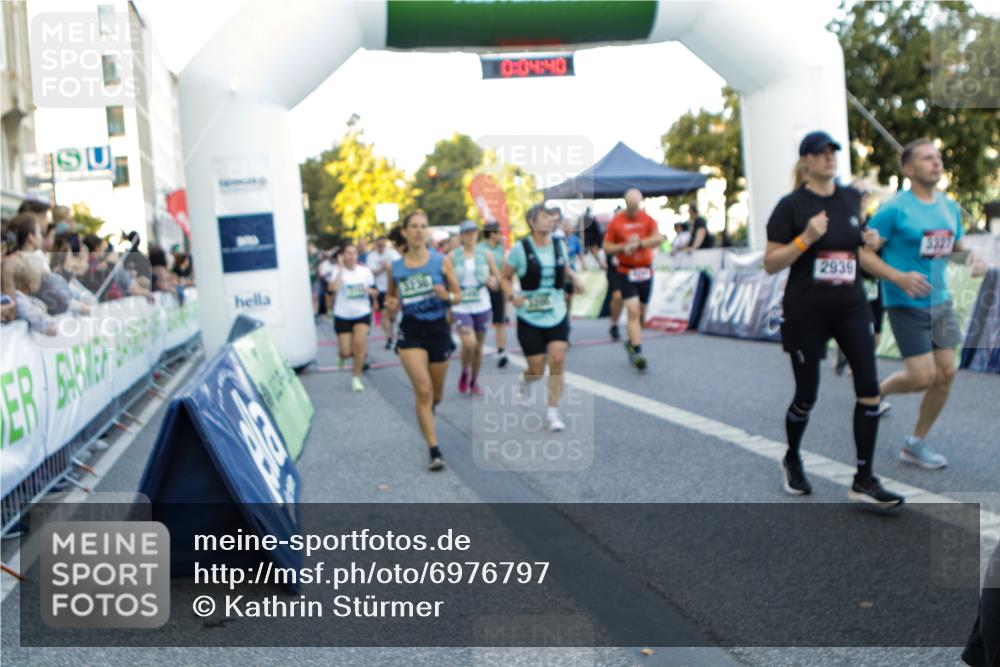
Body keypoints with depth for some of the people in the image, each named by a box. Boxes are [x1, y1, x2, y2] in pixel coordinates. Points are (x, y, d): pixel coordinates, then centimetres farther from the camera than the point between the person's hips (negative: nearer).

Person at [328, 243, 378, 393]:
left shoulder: (365, 271, 0)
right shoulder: (338, 271, -8)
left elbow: (375, 291, 9)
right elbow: (332, 289, -27)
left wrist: (369, 290, -14)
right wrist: (341, 268, -25)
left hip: (362, 314, 1)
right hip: (342, 316, -1)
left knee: (359, 343, -16)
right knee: (346, 352, -3)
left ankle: (356, 378, 1)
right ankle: (341, 355, 37)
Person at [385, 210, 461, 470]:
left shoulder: (441, 261, -3)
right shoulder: (394, 268, 1)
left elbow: (458, 296, 2)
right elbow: (391, 298, 15)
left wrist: (446, 296, -20)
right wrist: (391, 305, -8)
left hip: (438, 329, 1)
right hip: (410, 331, -1)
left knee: (436, 394, 14)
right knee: (423, 390, -13)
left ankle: (427, 412, 51)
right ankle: (434, 451, -7)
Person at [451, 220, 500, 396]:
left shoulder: (486, 254, 4)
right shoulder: (453, 256, -1)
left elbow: (498, 279, 10)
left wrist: (493, 282, -12)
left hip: (482, 306, 2)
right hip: (461, 307, -2)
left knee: (478, 346, 8)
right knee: (469, 343, -21)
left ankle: (473, 382, 28)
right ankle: (464, 373, 8)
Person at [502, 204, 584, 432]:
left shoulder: (559, 245, 3)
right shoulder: (520, 248, -9)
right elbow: (506, 277, 1)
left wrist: (574, 278, -2)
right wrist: (512, 296, -17)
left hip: (557, 315, 3)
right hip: (529, 318, -3)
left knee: (558, 360, -11)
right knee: (537, 370, 0)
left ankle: (553, 413, 4)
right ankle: (524, 383, 39)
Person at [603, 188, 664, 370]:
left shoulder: (647, 219, 2)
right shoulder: (616, 222, -2)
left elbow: (659, 238, -12)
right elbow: (607, 247, 1)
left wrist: (639, 243, -22)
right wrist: (623, 247, -16)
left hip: (646, 271, 3)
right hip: (626, 272, -3)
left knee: (641, 313, 12)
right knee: (633, 312, -14)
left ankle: (631, 343, 33)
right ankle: (637, 351, -15)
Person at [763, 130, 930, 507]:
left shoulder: (852, 200, 8)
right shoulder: (791, 206, -7)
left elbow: (859, 251, 19)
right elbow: (770, 264, -9)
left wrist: (897, 277, 10)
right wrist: (806, 238, -21)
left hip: (850, 306, 4)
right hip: (806, 311, -4)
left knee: (869, 388, -6)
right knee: (806, 397, 4)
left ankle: (863, 481, 4)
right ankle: (792, 461, 32)